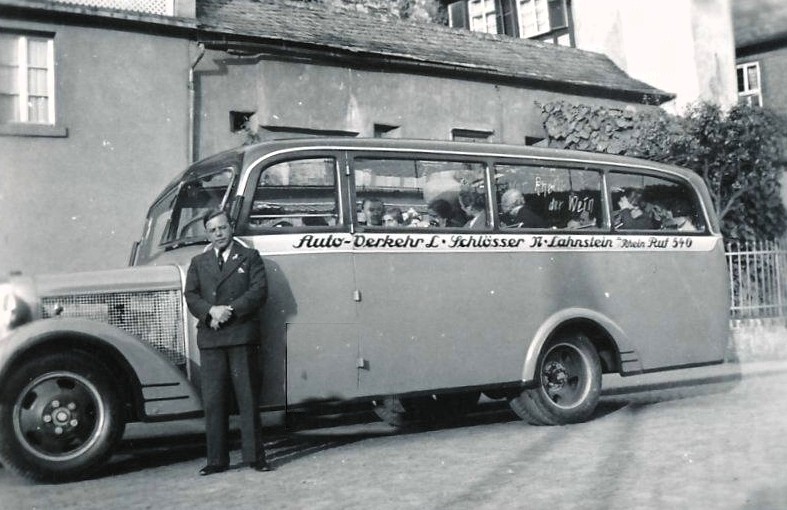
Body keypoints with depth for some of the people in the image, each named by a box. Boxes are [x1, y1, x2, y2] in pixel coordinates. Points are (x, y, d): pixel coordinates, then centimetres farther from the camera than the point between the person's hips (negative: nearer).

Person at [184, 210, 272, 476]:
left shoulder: (249, 257, 11)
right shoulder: (198, 262, 19)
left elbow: (259, 290, -2)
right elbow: (191, 296, 8)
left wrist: (230, 310, -13)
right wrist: (211, 311, -12)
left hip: (242, 335, -2)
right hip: (210, 338, 2)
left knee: (248, 398, 0)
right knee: (213, 401, 1)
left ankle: (254, 456, 5)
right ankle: (216, 459, 8)